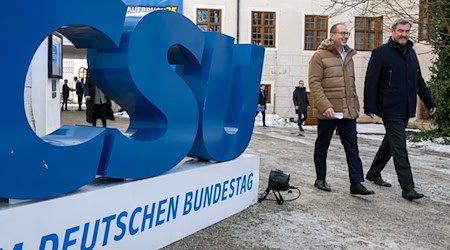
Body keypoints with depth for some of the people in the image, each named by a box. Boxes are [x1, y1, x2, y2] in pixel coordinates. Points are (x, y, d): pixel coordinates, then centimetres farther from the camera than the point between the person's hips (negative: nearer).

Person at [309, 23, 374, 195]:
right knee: (322, 146, 8)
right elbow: (314, 83, -13)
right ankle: (320, 179, 22)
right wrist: (325, 106, -21)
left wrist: (355, 106, 16)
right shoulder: (320, 56, -7)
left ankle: (356, 183, 3)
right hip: (328, 112, -6)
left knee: (352, 148, 2)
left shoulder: (348, 56, 16)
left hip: (348, 112, 6)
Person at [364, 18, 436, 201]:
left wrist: (429, 102, 17)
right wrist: (370, 107, -17)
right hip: (390, 109, -7)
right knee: (399, 148, -9)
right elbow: (370, 82, -11)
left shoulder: (411, 53, 14)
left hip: (406, 110, 8)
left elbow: (419, 81, 20)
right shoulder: (381, 53, -7)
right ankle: (407, 188, -7)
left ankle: (374, 173, 33)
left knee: (390, 143, 17)